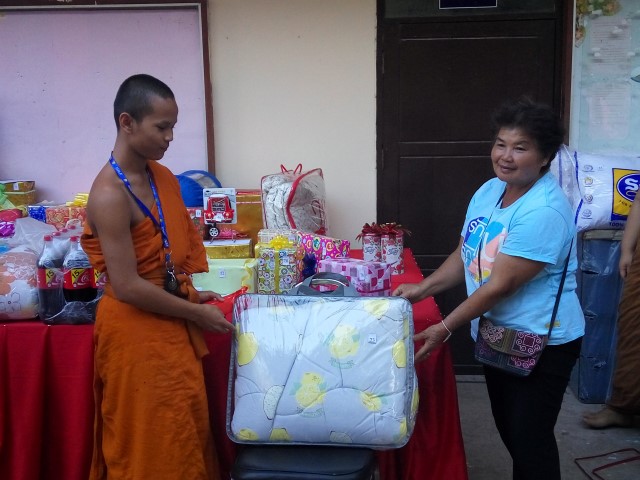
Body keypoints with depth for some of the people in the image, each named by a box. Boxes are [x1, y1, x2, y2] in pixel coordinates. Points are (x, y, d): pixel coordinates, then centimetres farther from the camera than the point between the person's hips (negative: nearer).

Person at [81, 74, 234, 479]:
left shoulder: (163, 177, 4)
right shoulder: (110, 194, -22)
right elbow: (127, 287, -23)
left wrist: (189, 294, 3)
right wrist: (197, 312, -14)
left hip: (173, 322, 8)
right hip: (136, 331, -8)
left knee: (187, 429, 18)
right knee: (149, 442, 8)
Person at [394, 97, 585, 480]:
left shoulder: (544, 212, -25)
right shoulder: (489, 191, 1)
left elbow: (501, 285, -26)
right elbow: (465, 256, 9)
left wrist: (444, 329, -21)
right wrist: (422, 289, -2)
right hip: (498, 334, 8)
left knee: (529, 437, 0)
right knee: (508, 429, 20)